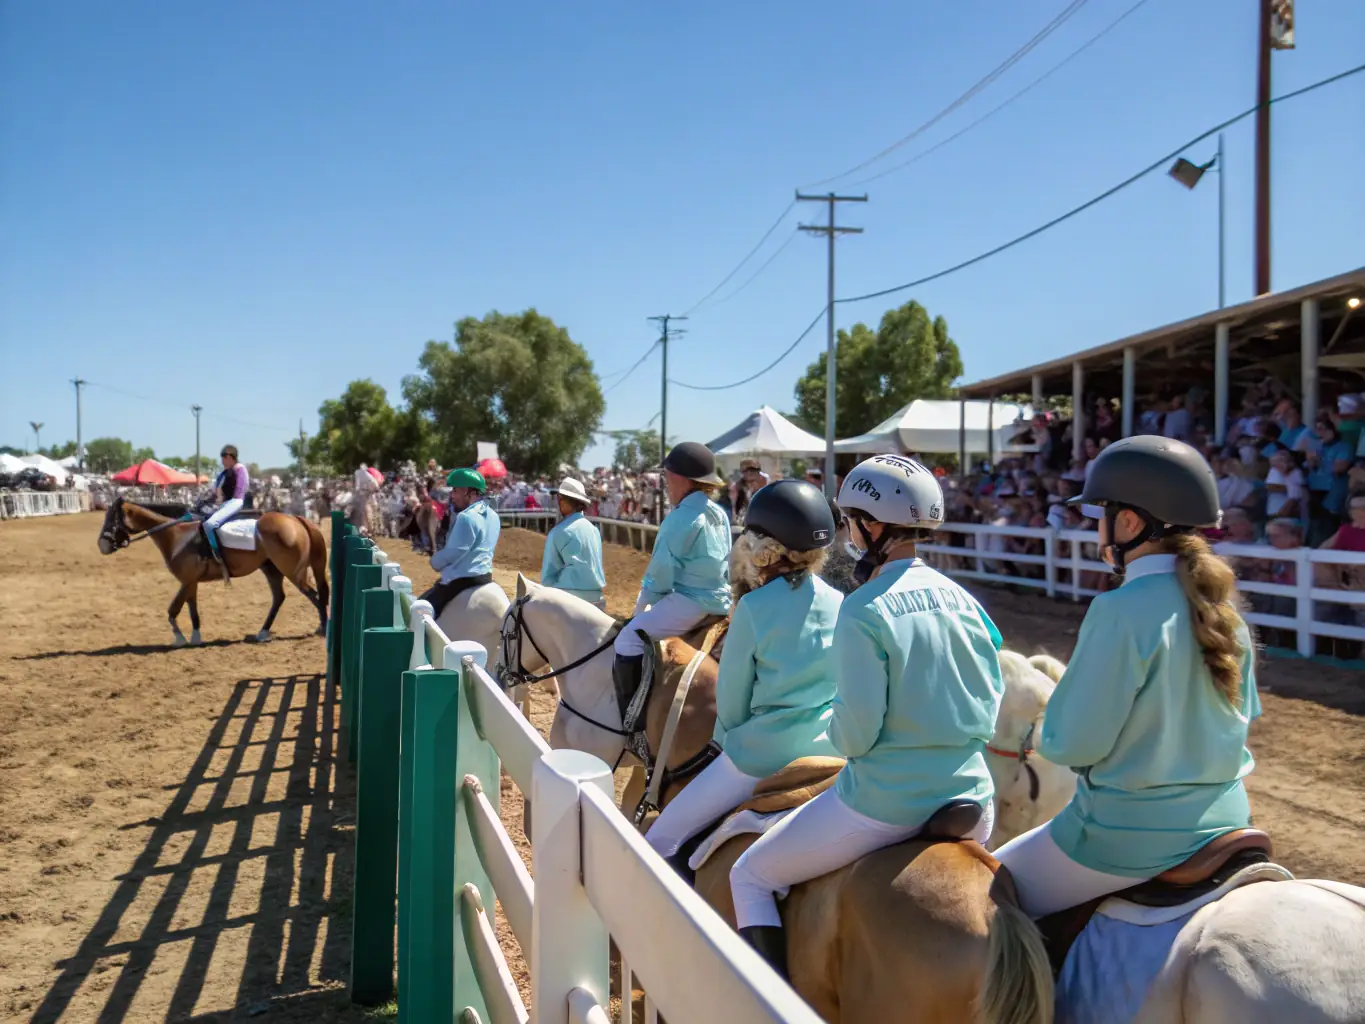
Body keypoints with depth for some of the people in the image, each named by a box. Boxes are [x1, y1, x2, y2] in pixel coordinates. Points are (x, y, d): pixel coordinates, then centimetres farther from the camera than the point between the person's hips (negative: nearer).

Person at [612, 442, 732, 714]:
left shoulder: (681, 518, -16)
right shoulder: (719, 515, 12)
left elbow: (662, 569, -12)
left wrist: (643, 605, 5)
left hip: (690, 601, -10)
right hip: (719, 600, 10)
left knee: (628, 639, -10)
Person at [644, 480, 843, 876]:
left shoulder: (755, 608, -15)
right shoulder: (841, 605, 1)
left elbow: (731, 702, -6)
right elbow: (840, 687, 12)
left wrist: (727, 738, 15)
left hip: (764, 757, -7)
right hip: (831, 752, 7)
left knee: (660, 842, 8)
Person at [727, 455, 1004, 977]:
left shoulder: (864, 610, -17)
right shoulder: (960, 597, 1)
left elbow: (856, 735, -17)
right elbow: (993, 699, 9)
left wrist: (835, 730, 4)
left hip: (886, 804, -6)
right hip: (971, 798, 7)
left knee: (751, 876, 12)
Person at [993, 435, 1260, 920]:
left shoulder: (1121, 611, -23)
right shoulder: (1225, 608, 1)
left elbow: (1071, 744, -19)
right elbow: (1244, 714, 14)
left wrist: (1042, 737, 2)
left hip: (1135, 834, -8)